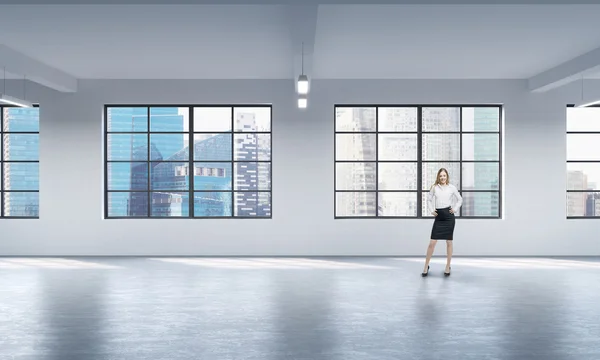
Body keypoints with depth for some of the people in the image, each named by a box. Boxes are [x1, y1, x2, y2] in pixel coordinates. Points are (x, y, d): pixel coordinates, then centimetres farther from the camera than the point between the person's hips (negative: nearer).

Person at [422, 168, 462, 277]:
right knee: (432, 242, -2)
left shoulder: (452, 187, 3)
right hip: (438, 217, 1)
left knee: (449, 242, 5)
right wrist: (431, 210, 4)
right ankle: (426, 266, 10)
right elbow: (429, 199, 15)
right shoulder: (434, 187, 5)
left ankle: (448, 267, 16)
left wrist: (455, 209, 2)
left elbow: (460, 199, 14)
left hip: (449, 216, -1)